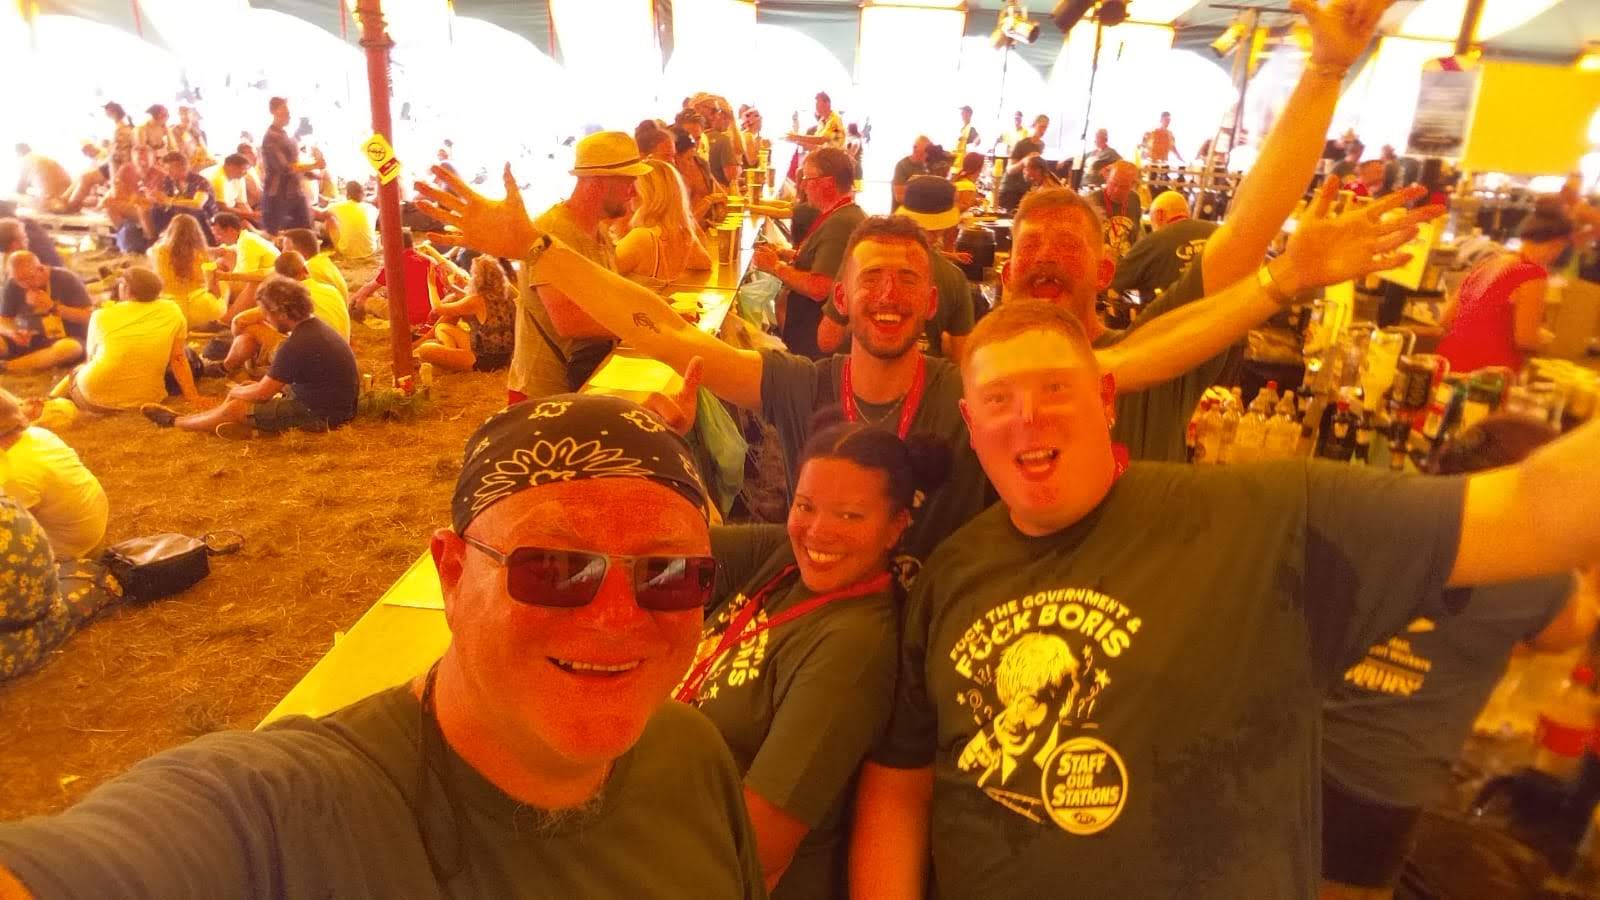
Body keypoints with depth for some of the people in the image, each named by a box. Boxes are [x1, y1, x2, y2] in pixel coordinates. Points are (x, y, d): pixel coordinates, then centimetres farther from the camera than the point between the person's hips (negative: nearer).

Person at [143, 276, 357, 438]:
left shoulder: (295, 346, -25)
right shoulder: (314, 325, 6)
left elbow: (263, 392, -15)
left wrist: (236, 391, 5)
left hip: (320, 414, -9)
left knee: (236, 408, 2)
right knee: (247, 389, 16)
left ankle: (174, 422, 24)